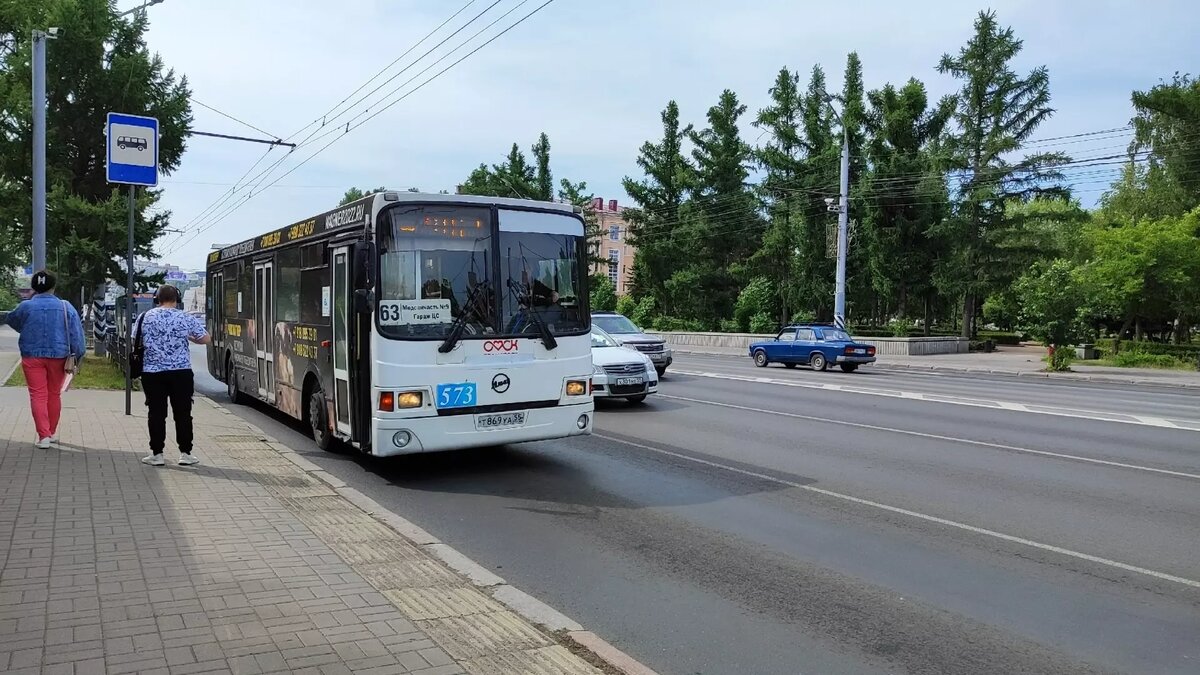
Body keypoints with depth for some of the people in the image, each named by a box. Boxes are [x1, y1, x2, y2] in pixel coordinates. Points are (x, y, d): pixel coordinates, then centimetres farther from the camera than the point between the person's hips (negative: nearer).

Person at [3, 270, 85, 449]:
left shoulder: (26, 306, -4)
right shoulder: (65, 307, -4)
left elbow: (11, 320, 17)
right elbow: (76, 332, -6)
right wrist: (77, 355, -1)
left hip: (32, 356, -1)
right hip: (58, 356, 1)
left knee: (38, 395, 0)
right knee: (54, 395, 14)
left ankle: (44, 435, -8)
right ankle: (52, 433, 25)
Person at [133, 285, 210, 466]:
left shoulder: (144, 317, 2)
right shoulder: (186, 318, -2)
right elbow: (206, 339, 5)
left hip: (152, 372, 1)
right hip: (181, 372, -1)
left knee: (156, 414, 6)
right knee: (183, 414, 5)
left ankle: (156, 454, 8)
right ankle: (185, 453, 8)